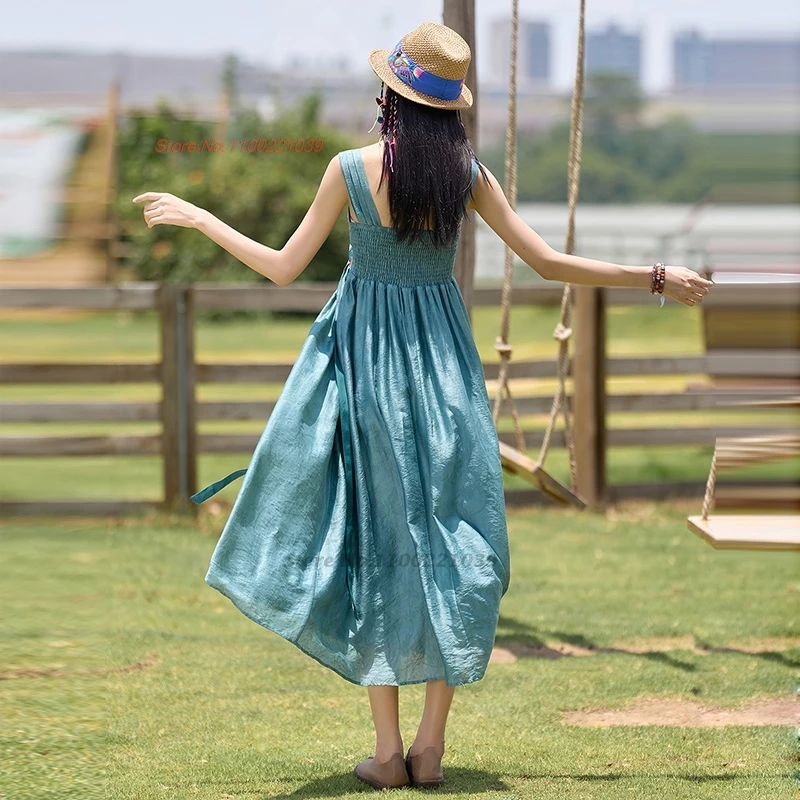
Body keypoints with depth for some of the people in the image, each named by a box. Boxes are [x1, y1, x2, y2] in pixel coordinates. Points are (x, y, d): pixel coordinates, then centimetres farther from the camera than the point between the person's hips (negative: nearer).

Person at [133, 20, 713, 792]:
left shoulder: (351, 168, -10)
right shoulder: (467, 171, -5)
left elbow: (284, 269, -4)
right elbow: (547, 263, -3)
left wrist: (196, 218, 7)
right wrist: (658, 279, 6)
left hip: (364, 355, -1)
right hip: (442, 358, 2)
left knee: (377, 536, 3)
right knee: (448, 536, 8)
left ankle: (388, 750, 1)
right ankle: (430, 744, 4)